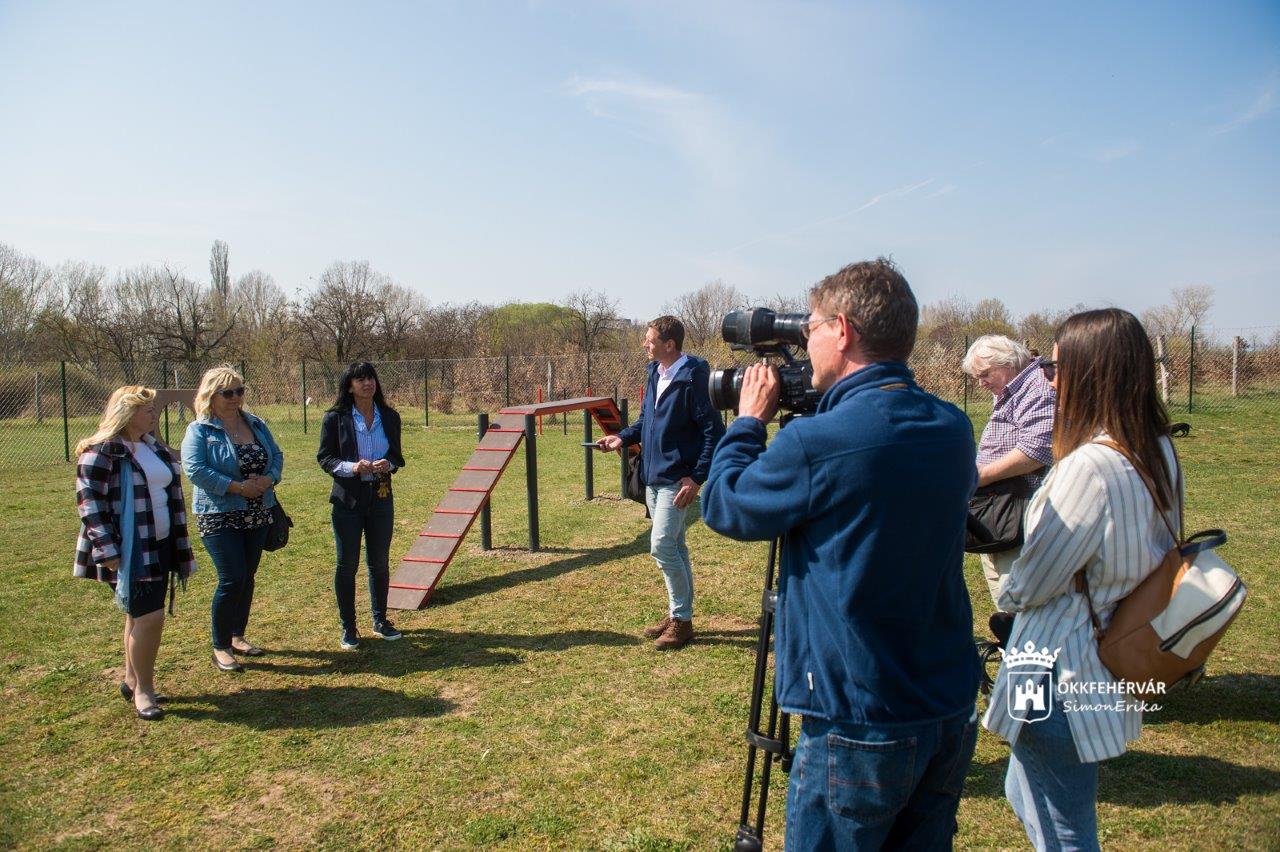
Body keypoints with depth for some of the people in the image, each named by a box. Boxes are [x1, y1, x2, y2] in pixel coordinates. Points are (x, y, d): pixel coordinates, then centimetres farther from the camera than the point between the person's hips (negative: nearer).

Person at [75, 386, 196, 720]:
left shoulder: (154, 447, 11)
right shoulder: (101, 452, -14)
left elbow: (172, 493, 19)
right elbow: (89, 503, -17)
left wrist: (180, 546, 19)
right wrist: (107, 551, -21)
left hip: (159, 546, 8)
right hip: (130, 553, -8)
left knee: (140, 615, 17)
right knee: (150, 616, -8)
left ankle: (132, 679, 32)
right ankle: (143, 688, 8)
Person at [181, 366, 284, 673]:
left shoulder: (256, 424, 9)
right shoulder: (199, 430, -8)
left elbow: (276, 455, 10)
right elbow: (195, 469, -18)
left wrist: (269, 479, -11)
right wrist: (237, 487, -22)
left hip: (257, 515, 6)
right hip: (219, 517, -6)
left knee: (247, 577, 13)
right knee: (232, 579, -9)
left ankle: (238, 636, 29)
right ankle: (220, 647, 6)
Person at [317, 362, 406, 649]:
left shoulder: (389, 417, 4)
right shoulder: (336, 418, -5)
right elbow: (324, 457, -4)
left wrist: (388, 465, -13)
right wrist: (351, 467, -21)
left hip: (381, 497, 3)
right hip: (348, 499, -3)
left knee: (380, 563, 12)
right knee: (347, 564, 5)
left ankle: (380, 620, 28)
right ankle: (348, 628, 17)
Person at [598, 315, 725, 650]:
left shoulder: (692, 378, -17)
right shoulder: (655, 373, 9)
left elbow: (713, 431, -17)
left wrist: (697, 477, -20)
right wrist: (623, 437, 4)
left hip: (676, 478, -9)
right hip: (653, 475, 9)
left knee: (662, 545, -10)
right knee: (674, 547, 15)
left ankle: (682, 619, 5)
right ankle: (677, 615, 26)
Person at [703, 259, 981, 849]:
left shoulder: (818, 443, -23)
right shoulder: (953, 429, -1)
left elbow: (723, 506, -7)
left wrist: (749, 419, 6)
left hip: (860, 727, -7)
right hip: (952, 713, 7)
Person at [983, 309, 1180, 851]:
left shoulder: (1090, 465, -27)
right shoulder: (1158, 450, 2)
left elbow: (1031, 584, -18)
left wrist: (1008, 593, 4)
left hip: (1060, 676, -9)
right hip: (1113, 667, 9)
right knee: (1026, 794, 27)